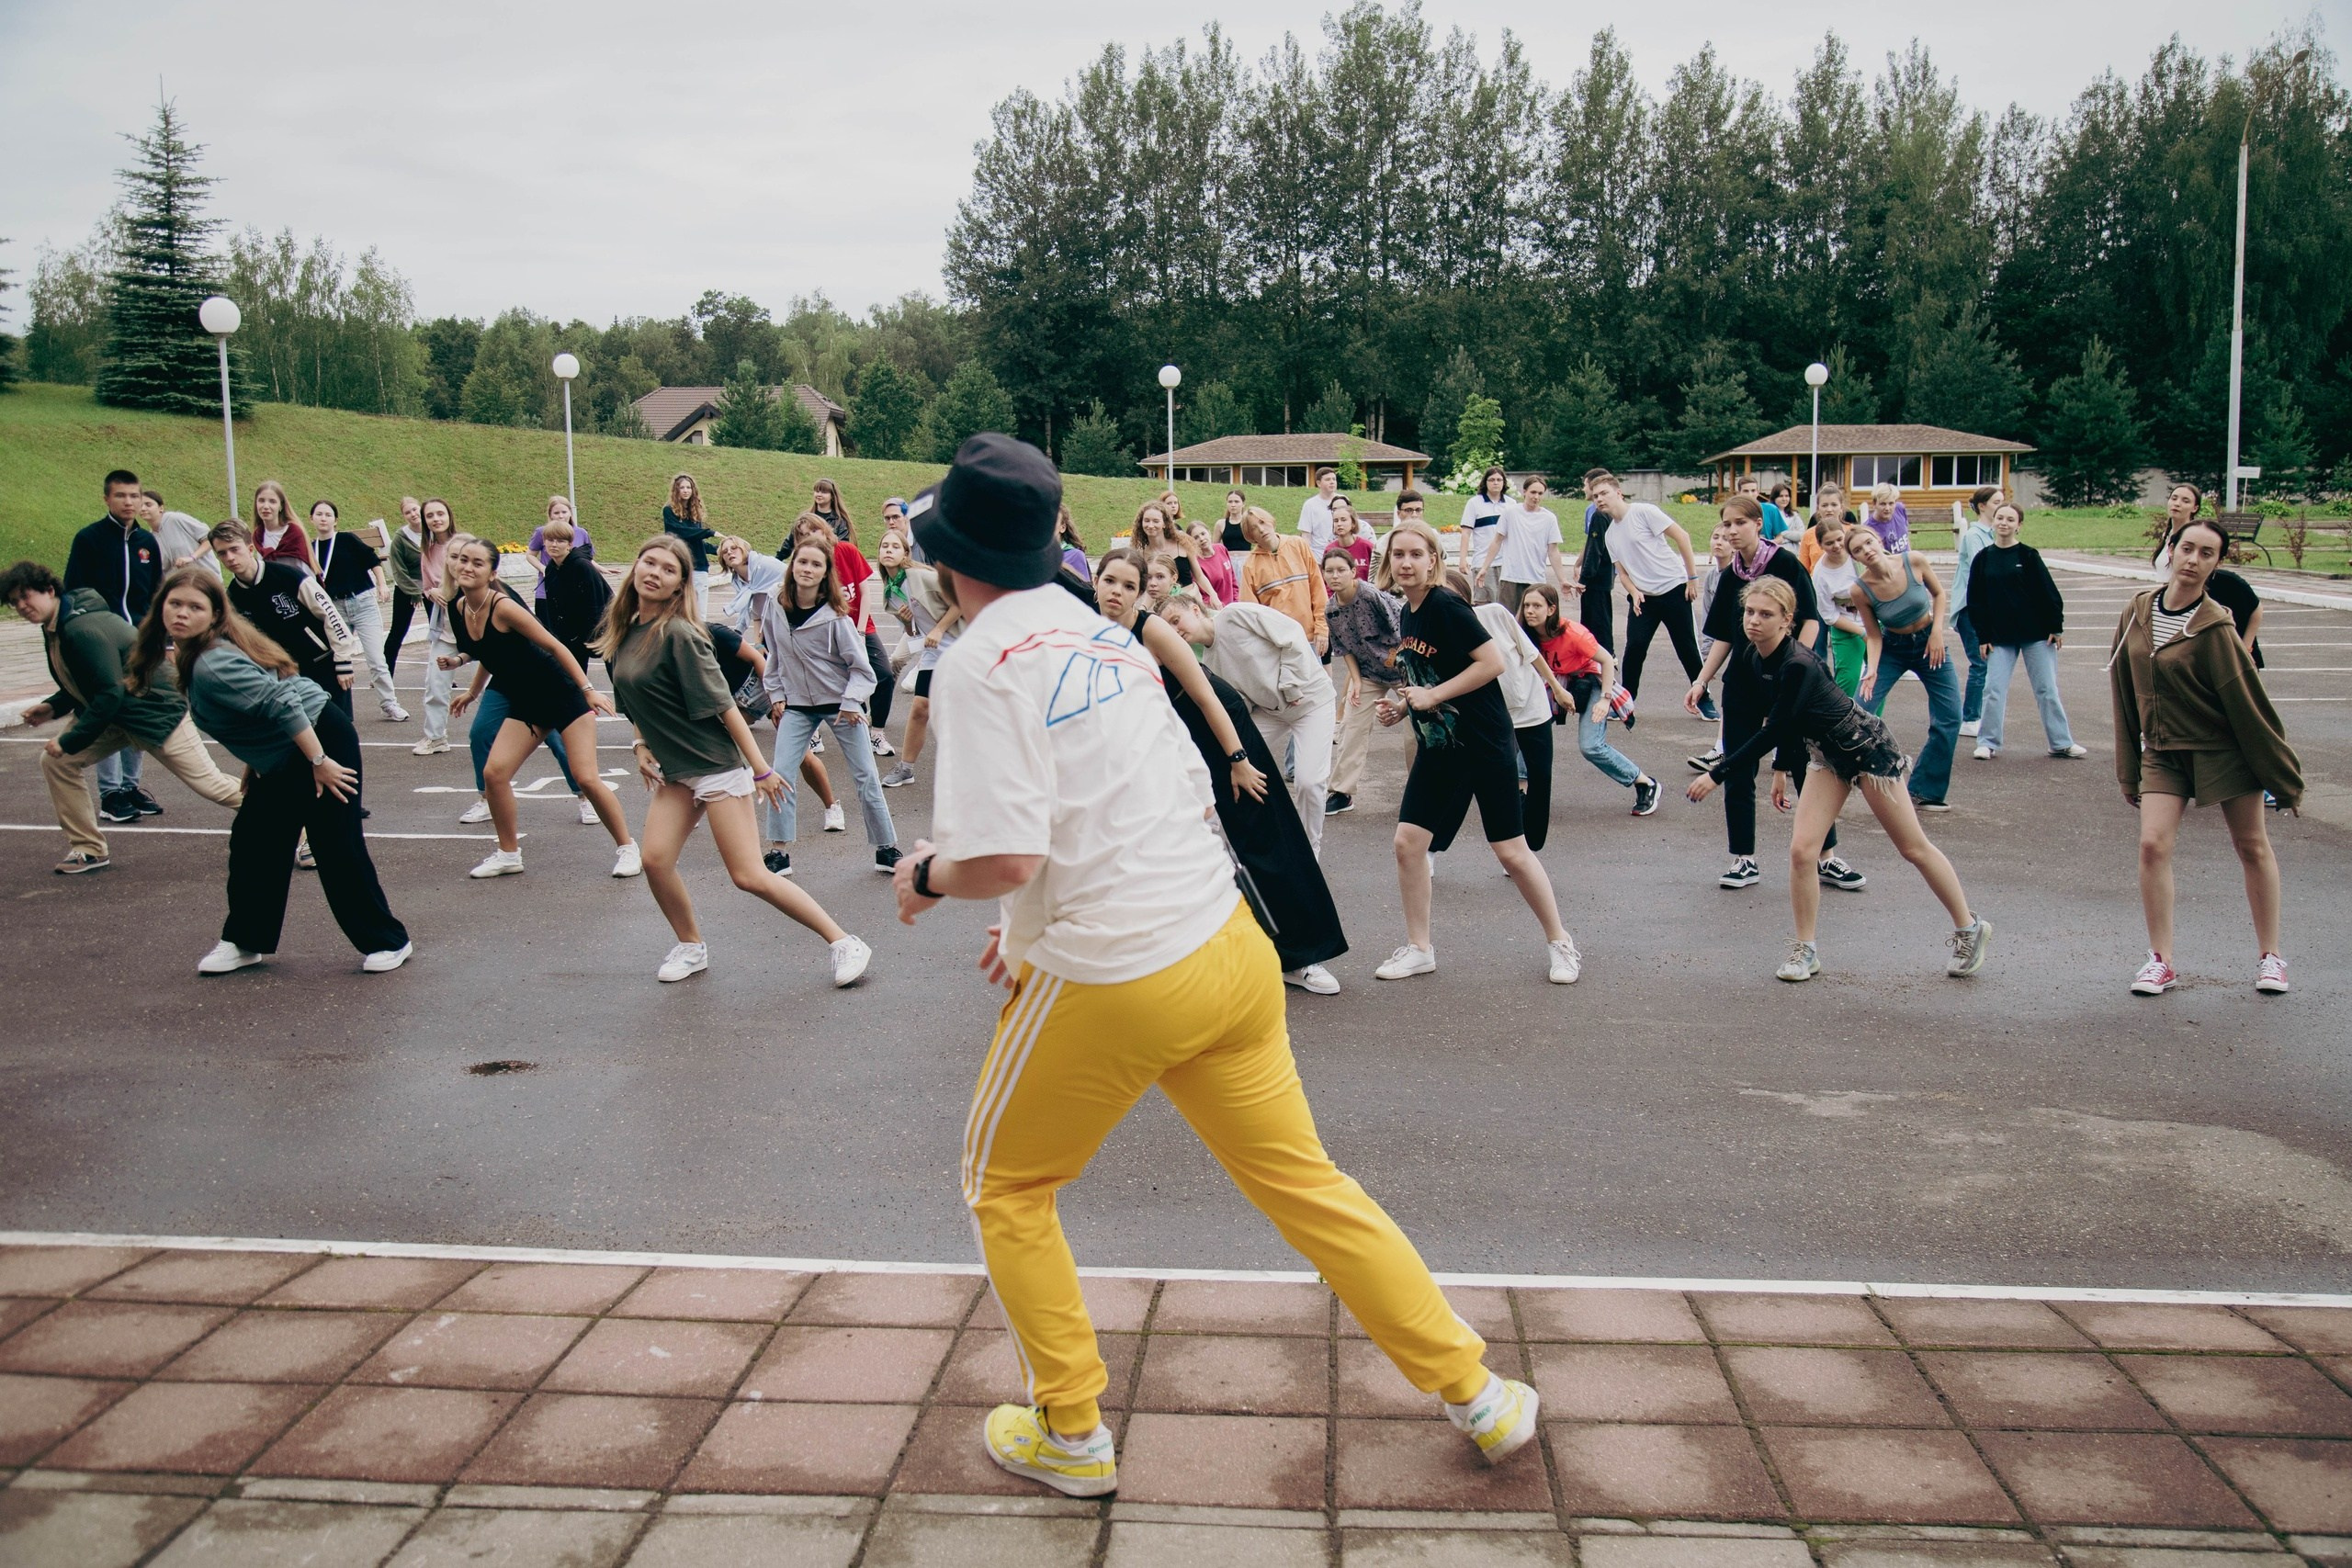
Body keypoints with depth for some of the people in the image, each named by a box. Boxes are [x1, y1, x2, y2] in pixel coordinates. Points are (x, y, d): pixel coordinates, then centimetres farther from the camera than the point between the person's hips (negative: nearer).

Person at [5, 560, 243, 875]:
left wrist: (70, 741, -23)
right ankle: (88, 850, 8)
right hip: (113, 716, 9)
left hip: (156, 712, -9)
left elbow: (110, 693, -29)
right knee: (56, 761, -3)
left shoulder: (83, 628, -27)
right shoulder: (55, 629, 4)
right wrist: (52, 707, 0)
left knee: (210, 783, -5)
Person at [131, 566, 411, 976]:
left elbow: (280, 703, -29)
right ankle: (245, 942, 22)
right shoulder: (192, 658, 7)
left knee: (336, 847, -6)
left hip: (320, 740, -11)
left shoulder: (212, 665, -24)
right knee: (253, 841, 11)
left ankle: (388, 942, 6)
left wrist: (319, 763, -26)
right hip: (284, 758, 11)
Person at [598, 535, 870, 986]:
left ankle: (843, 943, 0)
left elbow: (722, 705, -17)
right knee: (655, 860, -5)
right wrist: (643, 744, 8)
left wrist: (761, 770, -16)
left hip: (717, 766, -7)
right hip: (673, 769, 7)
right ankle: (691, 947, 19)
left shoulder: (678, 635, -17)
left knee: (749, 876, -9)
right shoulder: (623, 633, 6)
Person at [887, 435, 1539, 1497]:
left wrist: (928, 874, 0)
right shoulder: (1100, 633, 13)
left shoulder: (981, 661, -11)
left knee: (1006, 1187, 17)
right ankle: (1478, 1397, 20)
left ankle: (1071, 1433, 25)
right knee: (1300, 1180, 15)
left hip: (1108, 987, -7)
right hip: (1227, 946, 7)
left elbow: (1006, 857, -22)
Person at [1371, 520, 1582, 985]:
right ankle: (1419, 948, 14)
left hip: (1484, 744, -8)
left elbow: (1493, 662, -22)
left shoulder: (1446, 607, -16)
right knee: (1408, 841, 0)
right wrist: (1401, 706, 2)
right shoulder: (1407, 615, 9)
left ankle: (1559, 941, 17)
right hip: (1438, 747, 8)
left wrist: (1432, 696, -19)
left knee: (1510, 850, 0)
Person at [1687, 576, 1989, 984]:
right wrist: (1782, 769, 12)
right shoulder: (1751, 660, -7)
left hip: (1867, 746, -7)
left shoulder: (1797, 665, -32)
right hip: (1828, 753, 7)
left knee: (1913, 848, 6)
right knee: (1802, 849, -5)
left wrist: (1717, 774, -27)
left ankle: (1970, 929, 25)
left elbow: (1773, 732, -30)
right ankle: (1806, 950, 8)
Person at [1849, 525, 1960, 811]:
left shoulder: (1914, 562, -19)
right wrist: (1871, 669, -26)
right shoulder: (1860, 590, -20)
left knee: (1949, 718, -3)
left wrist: (1937, 632, -12)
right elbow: (1874, 635, -10)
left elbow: (1939, 594, 0)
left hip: (1928, 643, 2)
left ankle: (1924, 792, 9)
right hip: (1891, 649, -1)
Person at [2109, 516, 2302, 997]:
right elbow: (2124, 688, 6)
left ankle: (2270, 957, 23)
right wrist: (2129, 768, 8)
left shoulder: (2213, 627, -17)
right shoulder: (2137, 613, -2)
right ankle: (2161, 961, 1)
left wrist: (2284, 776, -7)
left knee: (2252, 846, 8)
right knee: (2152, 845, -10)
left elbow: (2248, 704, -13)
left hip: (2224, 752, -3)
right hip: (2162, 752, 3)